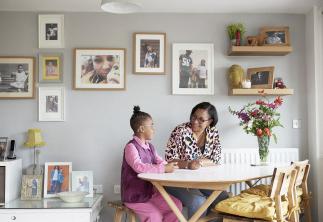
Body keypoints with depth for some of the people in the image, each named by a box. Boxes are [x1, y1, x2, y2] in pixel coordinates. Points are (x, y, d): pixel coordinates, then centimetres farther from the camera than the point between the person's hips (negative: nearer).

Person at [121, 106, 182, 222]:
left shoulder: (150, 147, 8)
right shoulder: (131, 147, -20)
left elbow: (161, 163, 6)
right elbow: (139, 167, -34)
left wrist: (169, 166, -17)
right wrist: (164, 169, -33)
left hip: (150, 192, 8)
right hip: (134, 196, -8)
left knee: (176, 205, 0)